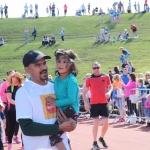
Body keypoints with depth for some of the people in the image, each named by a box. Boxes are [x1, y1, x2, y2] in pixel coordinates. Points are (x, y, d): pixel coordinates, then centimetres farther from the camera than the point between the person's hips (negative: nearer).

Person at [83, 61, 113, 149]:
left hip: (104, 103, 2)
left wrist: (109, 92, -6)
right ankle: (95, 143, 14)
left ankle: (102, 138, 26)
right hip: (94, 104, -2)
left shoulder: (106, 77, 2)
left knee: (106, 123, 0)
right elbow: (84, 92, 2)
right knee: (96, 124, 2)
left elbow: (110, 86, 16)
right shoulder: (89, 79, -3)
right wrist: (86, 103, -7)